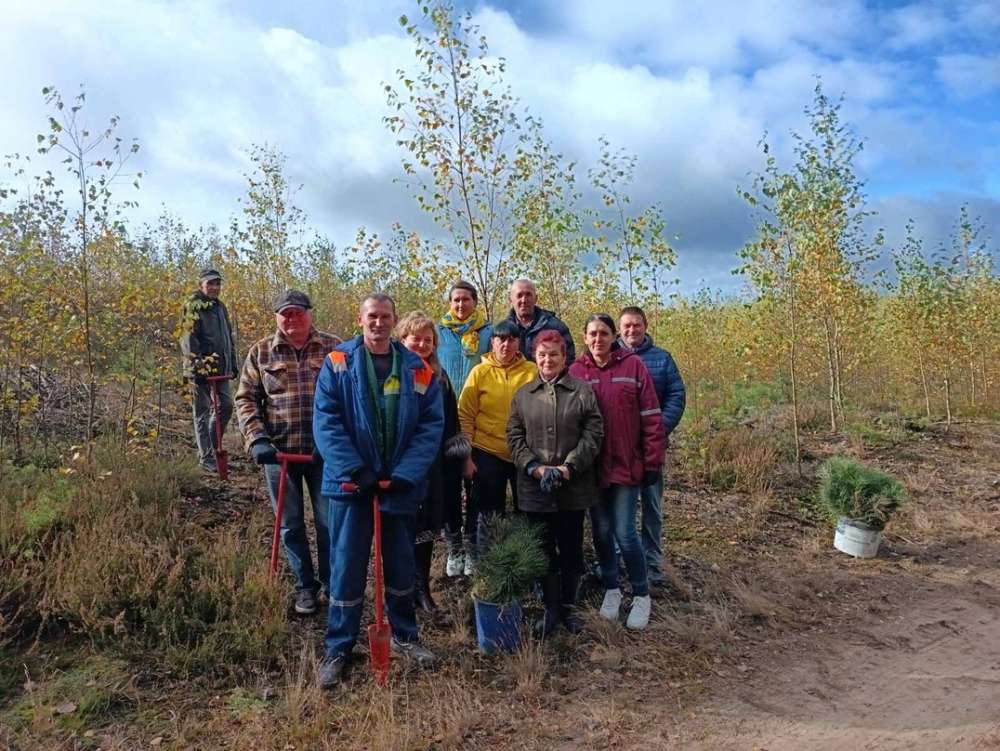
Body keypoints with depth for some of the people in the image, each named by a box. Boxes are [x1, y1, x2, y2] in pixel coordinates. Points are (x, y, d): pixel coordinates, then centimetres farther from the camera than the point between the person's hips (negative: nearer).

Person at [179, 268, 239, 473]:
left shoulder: (220, 306, 19)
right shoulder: (193, 306, -6)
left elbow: (229, 337, 25)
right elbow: (188, 338, -14)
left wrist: (234, 363, 21)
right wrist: (197, 363, -21)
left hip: (221, 367, 7)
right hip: (201, 368, -7)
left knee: (225, 407, 5)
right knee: (202, 412, 0)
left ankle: (212, 446, 23)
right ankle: (206, 457, 5)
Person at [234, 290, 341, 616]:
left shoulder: (334, 347, 0)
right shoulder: (261, 351, 3)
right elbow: (245, 399, 4)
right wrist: (257, 439, -9)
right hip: (279, 451, 1)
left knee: (329, 522, 7)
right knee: (290, 525, 12)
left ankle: (332, 585, 27)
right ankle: (305, 586, 30)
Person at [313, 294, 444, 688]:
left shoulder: (418, 369, 1)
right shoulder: (337, 363, -2)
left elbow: (431, 425, -3)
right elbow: (326, 422, -9)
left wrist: (405, 474, -14)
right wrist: (354, 471, -18)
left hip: (402, 484, 2)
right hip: (351, 483, -2)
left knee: (402, 565, 15)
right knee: (347, 568, 5)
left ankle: (405, 635, 35)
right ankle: (338, 648, 21)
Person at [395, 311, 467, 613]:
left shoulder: (440, 377, 11)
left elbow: (451, 421, 16)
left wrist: (458, 446, 6)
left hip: (433, 467, 5)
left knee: (427, 526, 11)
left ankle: (422, 588, 25)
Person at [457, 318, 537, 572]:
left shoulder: (533, 372, -1)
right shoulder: (480, 372, -2)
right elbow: (465, 417, -2)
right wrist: (466, 456, -7)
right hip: (488, 453, -1)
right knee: (489, 514, 11)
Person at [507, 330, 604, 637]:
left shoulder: (583, 391, 2)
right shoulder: (523, 394, 8)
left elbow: (593, 434, -4)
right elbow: (514, 436, 4)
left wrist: (568, 466, -15)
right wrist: (534, 467, -11)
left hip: (574, 487, -1)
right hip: (535, 487, 1)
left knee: (571, 550, 10)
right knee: (543, 550, 9)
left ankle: (568, 607, 28)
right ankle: (551, 609, 24)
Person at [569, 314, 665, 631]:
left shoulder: (633, 366, -5)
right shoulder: (576, 371, 0)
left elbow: (651, 418, -5)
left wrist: (653, 462, -6)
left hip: (626, 464, -2)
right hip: (591, 467, 3)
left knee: (624, 533, -2)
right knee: (601, 531, 11)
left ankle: (642, 595, 18)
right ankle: (611, 590, 31)